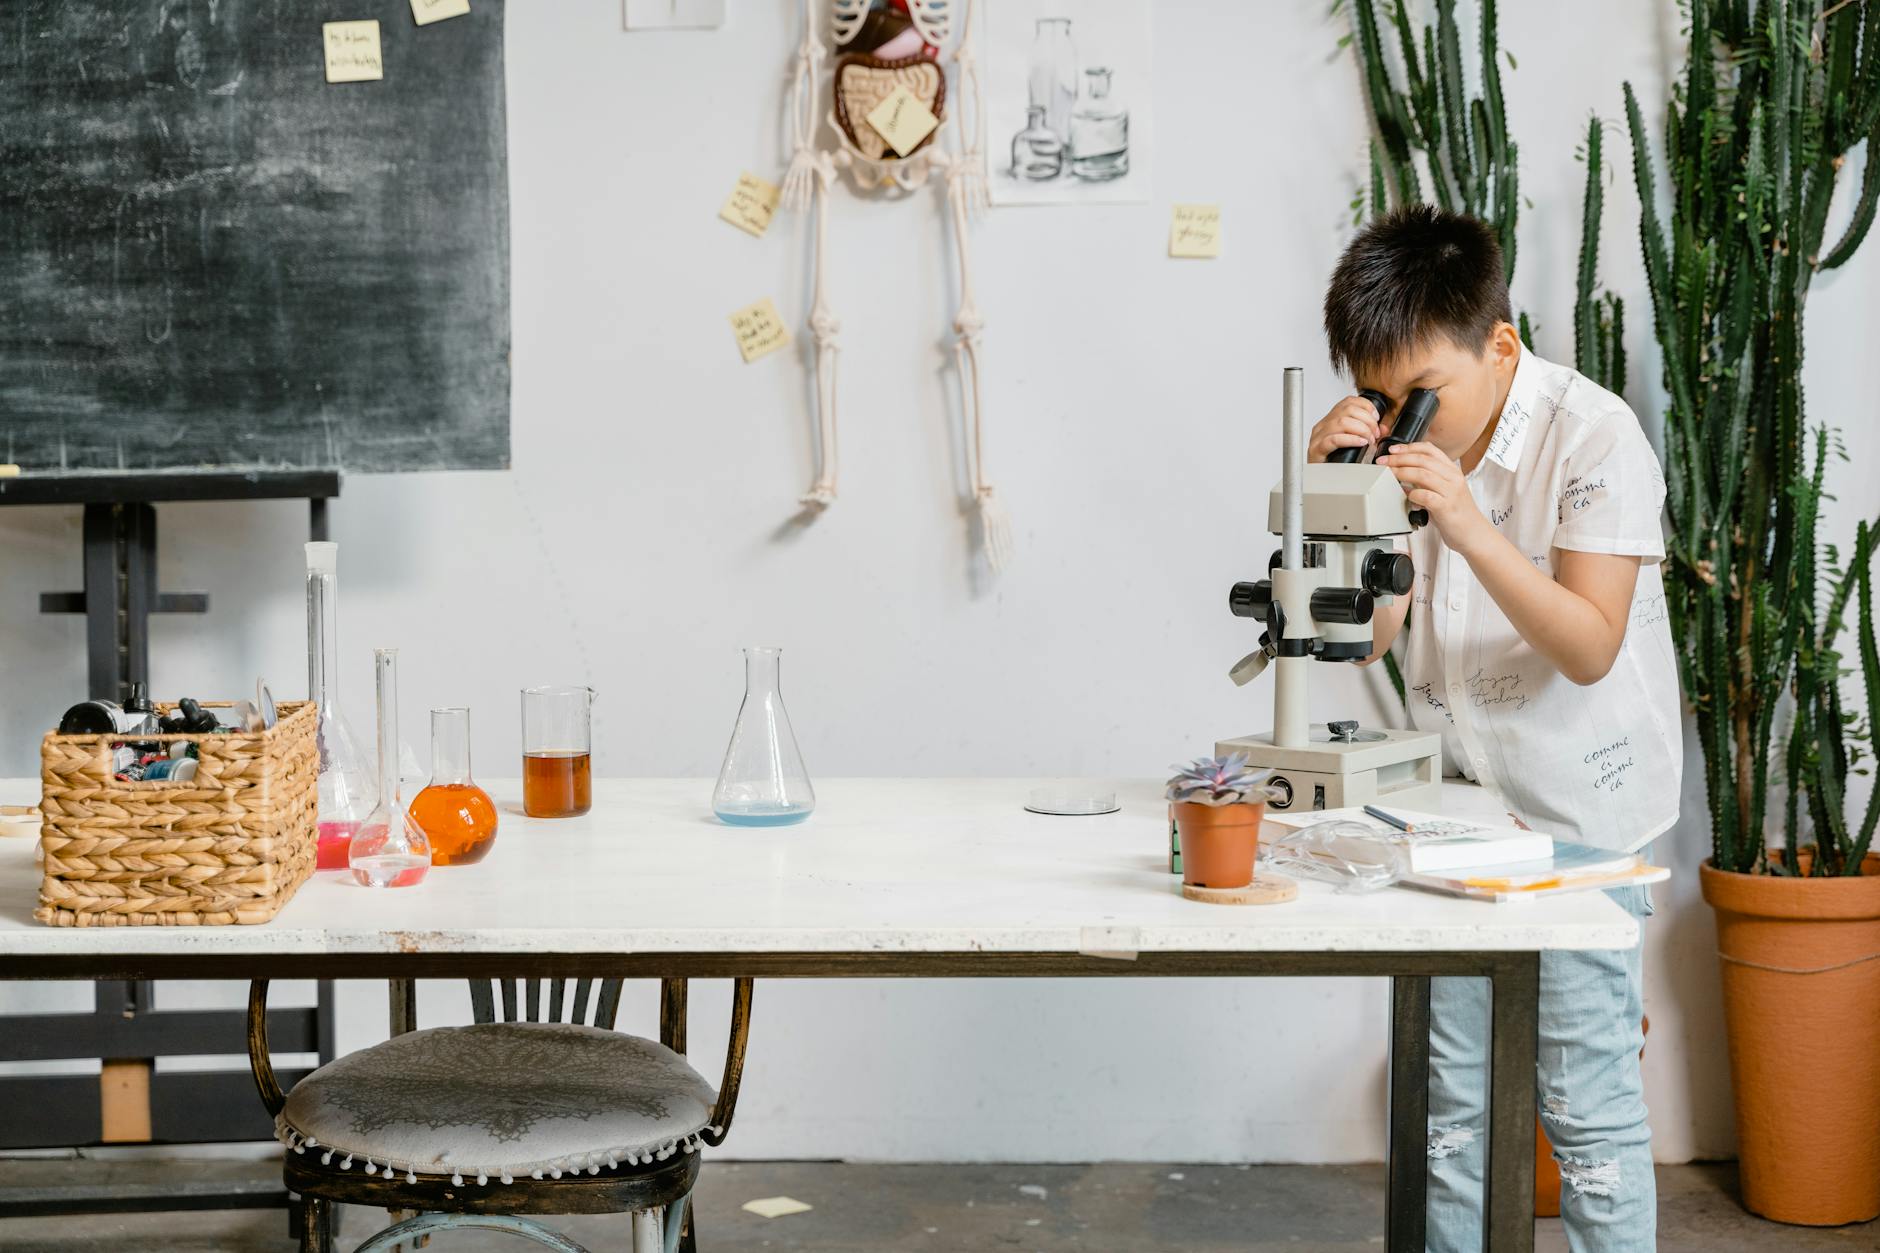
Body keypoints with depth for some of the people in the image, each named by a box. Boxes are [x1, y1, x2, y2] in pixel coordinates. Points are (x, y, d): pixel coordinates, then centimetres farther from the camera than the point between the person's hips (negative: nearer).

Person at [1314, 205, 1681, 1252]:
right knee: (1451, 1101, 10)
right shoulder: (1400, 439, 1)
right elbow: (1369, 633, -2)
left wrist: (1469, 526, -30)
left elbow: (1590, 648, -20)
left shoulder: (1593, 434, -14)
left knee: (1587, 1109, -1)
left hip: (1578, 815, -5)